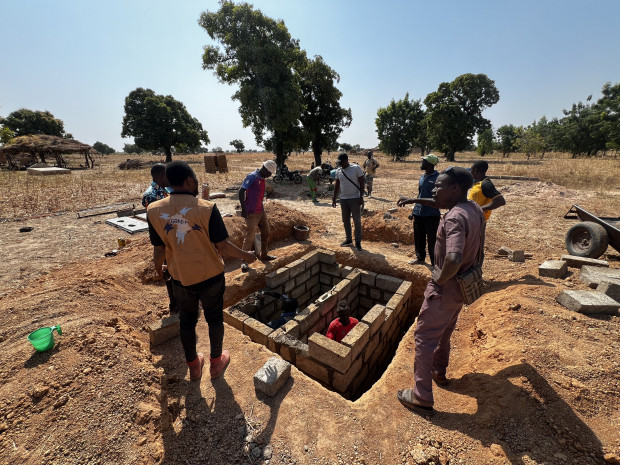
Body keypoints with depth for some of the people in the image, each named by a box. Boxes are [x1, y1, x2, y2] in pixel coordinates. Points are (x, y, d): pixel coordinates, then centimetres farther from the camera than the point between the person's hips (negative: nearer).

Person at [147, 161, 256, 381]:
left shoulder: (155, 211, -9)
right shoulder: (207, 208, -19)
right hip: (210, 276, -3)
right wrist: (246, 256, 1)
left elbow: (159, 250, -2)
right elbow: (223, 246, -15)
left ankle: (193, 365, 41)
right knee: (214, 318, 18)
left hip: (181, 278, 3)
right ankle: (216, 362, 37)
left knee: (187, 321, 22)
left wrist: (158, 267, 20)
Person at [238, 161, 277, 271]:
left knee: (266, 233, 16)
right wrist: (243, 209, -21)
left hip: (261, 211, 9)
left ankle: (263, 254, 31)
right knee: (249, 237, -7)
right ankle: (244, 260, 5)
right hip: (251, 213, -9)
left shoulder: (262, 178, 12)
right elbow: (241, 191, -18)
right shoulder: (252, 176, -13)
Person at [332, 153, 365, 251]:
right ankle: (348, 239, 23)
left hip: (355, 199, -5)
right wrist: (334, 199, 10)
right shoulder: (338, 171, 8)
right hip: (343, 199, 5)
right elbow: (337, 186, 13)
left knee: (357, 221, -1)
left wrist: (361, 197, -13)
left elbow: (361, 183, -6)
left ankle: (358, 242, 8)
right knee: (346, 220, 11)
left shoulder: (356, 168, -5)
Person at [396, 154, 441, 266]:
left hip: (431, 215, -7)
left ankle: (434, 263, 18)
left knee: (432, 241, 3)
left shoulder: (438, 178, -12)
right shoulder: (422, 177, 11)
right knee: (418, 238, 18)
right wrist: (413, 212, 17)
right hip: (418, 214, 7)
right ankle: (420, 257, 37)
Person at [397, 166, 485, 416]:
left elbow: (454, 258, -42)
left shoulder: (454, 218, -28)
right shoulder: (475, 209, 1)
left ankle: (422, 397, 18)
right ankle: (439, 372, 49)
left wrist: (440, 279, -23)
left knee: (425, 337, 4)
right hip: (463, 285, 10)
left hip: (445, 289, -9)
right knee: (443, 332, 27)